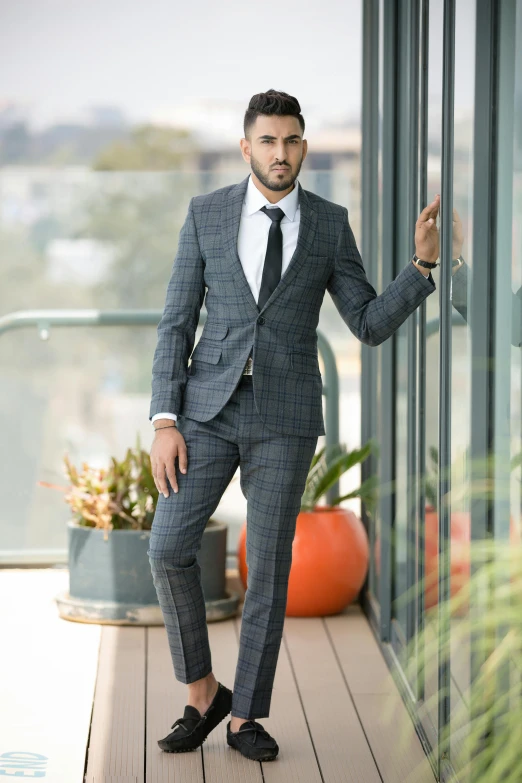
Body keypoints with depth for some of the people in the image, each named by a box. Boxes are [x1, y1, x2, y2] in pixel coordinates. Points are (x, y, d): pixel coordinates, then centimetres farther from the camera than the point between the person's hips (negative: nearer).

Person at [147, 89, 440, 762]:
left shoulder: (329, 223, 3)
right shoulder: (206, 214, 1)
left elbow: (370, 326, 0)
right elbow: (176, 323, 0)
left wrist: (424, 261, -13)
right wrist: (164, 422, -9)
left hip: (285, 417, 0)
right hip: (211, 408, 0)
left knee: (268, 567, 0)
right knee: (169, 549, -10)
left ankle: (245, 717, 15)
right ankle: (202, 694, 10)